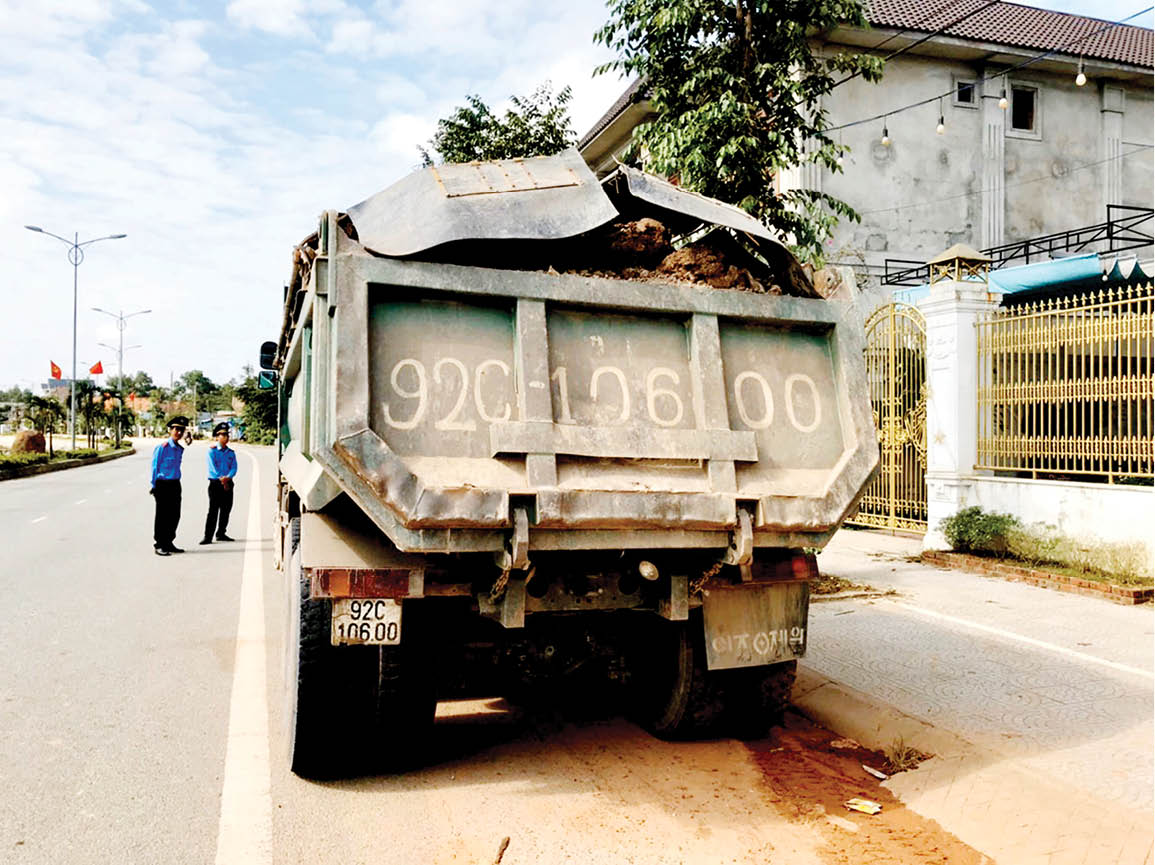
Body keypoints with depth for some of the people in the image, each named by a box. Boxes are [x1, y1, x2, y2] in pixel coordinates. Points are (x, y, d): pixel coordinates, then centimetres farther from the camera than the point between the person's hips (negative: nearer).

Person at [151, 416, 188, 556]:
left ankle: (169, 543, 22)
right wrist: (155, 486, -5)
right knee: (162, 517, -1)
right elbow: (154, 467, -7)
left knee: (175, 516, 10)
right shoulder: (162, 447, -11)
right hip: (163, 485, -7)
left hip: (175, 485, 7)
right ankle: (159, 545, 6)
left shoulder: (180, 449, 11)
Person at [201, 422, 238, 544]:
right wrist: (222, 480, -15)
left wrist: (227, 477, -17)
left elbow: (234, 468, 2)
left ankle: (221, 534, 21)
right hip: (215, 484, -5)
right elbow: (212, 467, -9)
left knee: (226, 510, 9)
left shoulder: (231, 452, 11)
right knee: (213, 510, -8)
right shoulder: (212, 451, -2)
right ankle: (207, 536, -6)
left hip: (228, 484, 5)